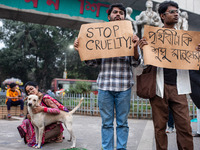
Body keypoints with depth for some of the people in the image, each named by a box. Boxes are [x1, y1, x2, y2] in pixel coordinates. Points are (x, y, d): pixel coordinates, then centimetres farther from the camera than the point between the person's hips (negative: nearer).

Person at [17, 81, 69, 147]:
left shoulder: (45, 98, -20)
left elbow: (57, 110, -29)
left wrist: (42, 108, -37)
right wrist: (29, 116, -15)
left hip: (54, 126, -7)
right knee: (27, 122, -6)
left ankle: (57, 136, 5)